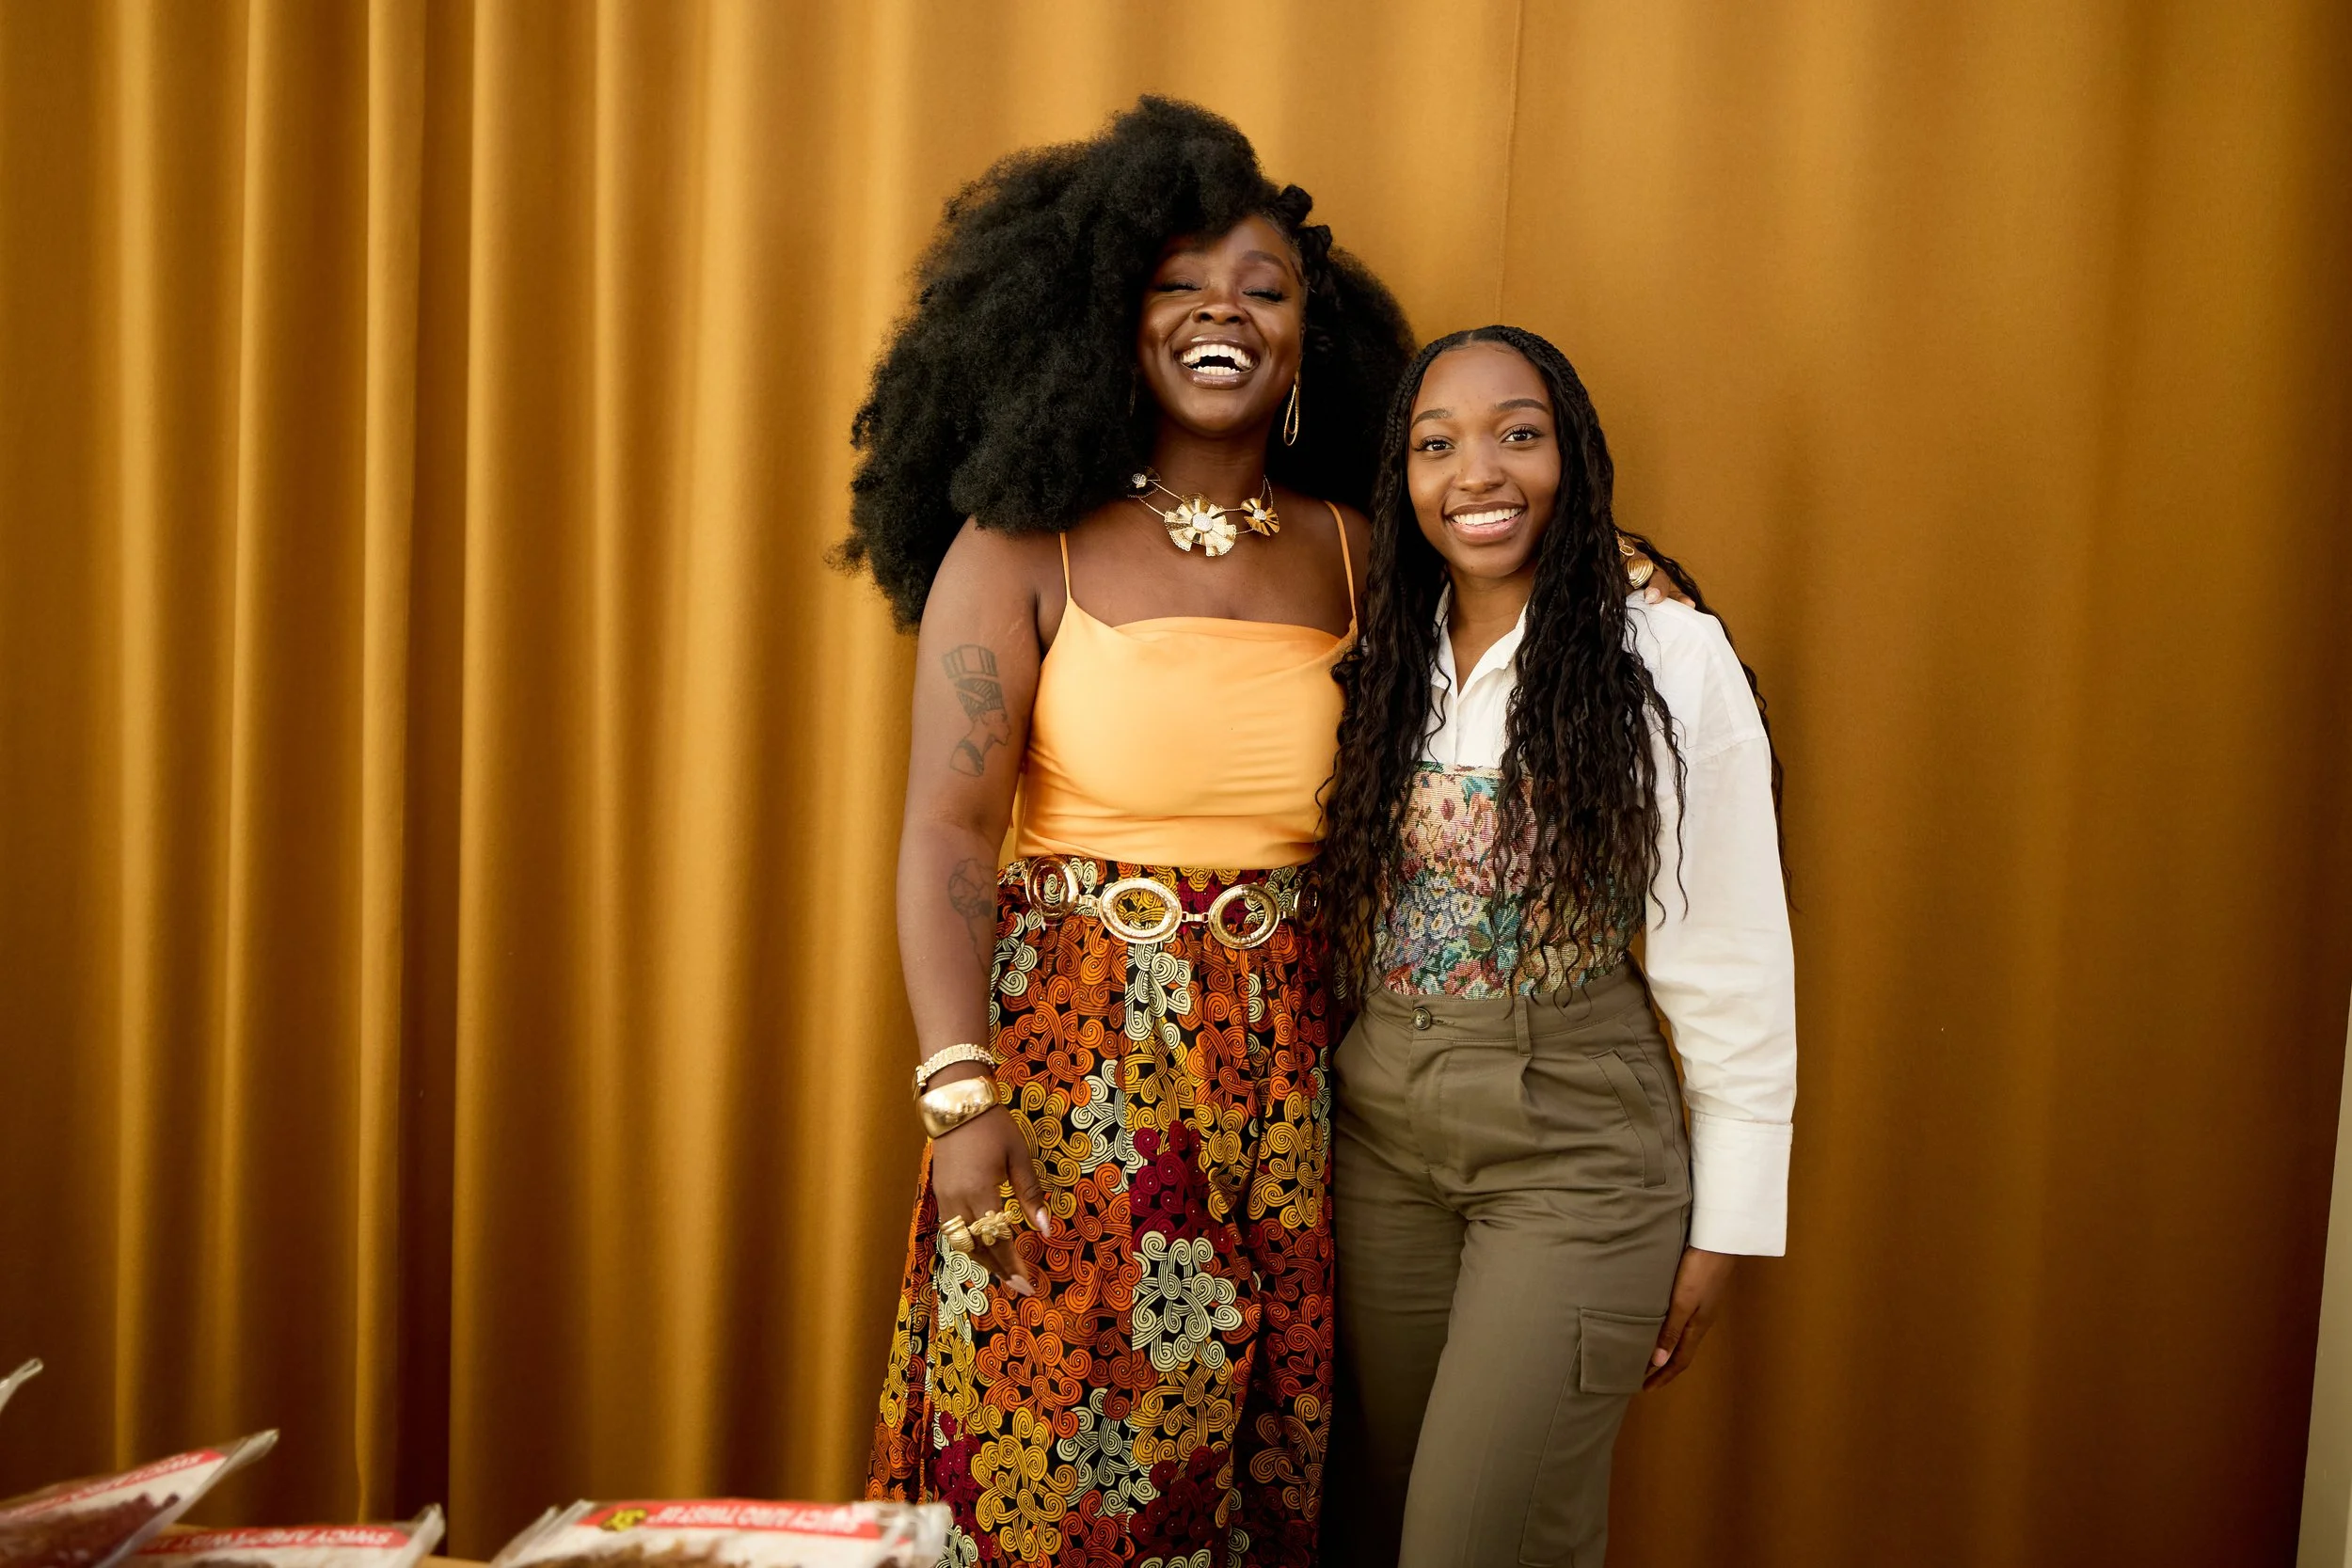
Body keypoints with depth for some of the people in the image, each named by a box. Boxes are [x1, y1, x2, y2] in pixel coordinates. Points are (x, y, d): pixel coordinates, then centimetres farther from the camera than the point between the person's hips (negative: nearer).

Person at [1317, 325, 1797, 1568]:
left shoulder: (1669, 660, -10)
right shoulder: (1385, 660, 5)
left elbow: (1729, 959, -8)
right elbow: (1350, 925, 10)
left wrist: (1723, 1224, -7)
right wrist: (1320, 1116, 7)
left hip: (1578, 1152, -5)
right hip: (1382, 1139, 5)